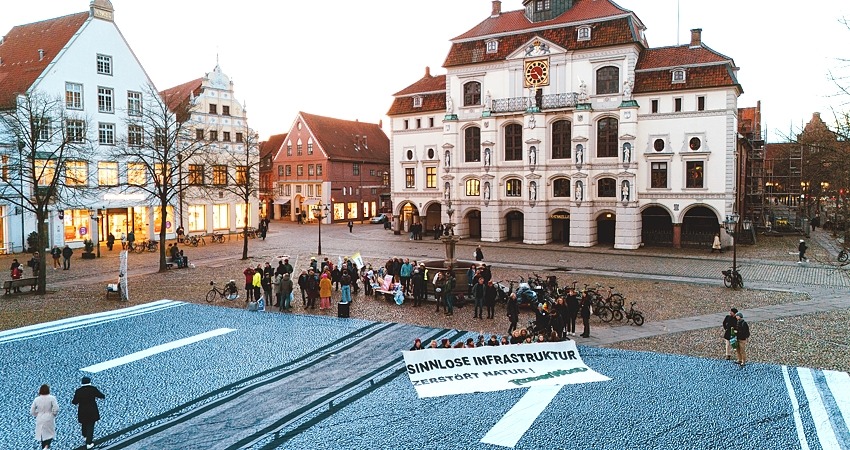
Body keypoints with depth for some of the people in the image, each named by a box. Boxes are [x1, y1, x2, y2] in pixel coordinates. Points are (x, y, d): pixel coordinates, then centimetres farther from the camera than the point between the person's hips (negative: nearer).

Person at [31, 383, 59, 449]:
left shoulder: (36, 399, -1)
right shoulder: (52, 398, -10)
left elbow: (32, 411, 3)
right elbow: (56, 409, -16)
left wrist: (37, 415, 19)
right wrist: (54, 415, 3)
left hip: (40, 420, 3)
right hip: (49, 419, -3)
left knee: (42, 435, 16)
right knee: (50, 433, 4)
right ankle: (47, 446, -20)